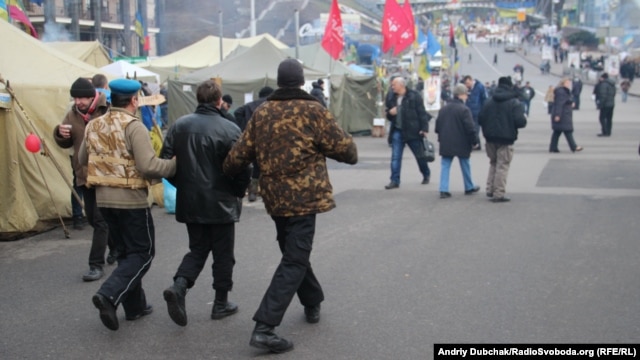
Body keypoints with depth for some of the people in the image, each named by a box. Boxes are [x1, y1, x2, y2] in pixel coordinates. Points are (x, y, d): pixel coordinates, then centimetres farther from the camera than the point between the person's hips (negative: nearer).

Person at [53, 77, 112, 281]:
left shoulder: (107, 112, -14)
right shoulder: (72, 115, 5)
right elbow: (66, 144, 14)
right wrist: (61, 134, -8)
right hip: (84, 175, 7)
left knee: (100, 220, -5)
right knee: (93, 218, 18)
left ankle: (96, 265, 1)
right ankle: (116, 247, 40)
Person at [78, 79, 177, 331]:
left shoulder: (94, 126, 5)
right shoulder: (133, 126, -16)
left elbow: (83, 158, 16)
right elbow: (148, 166, -23)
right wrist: (174, 165, -10)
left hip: (103, 198, 7)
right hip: (131, 199, -7)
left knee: (126, 251, 18)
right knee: (143, 252, 4)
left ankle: (135, 305, 22)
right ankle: (109, 295, -14)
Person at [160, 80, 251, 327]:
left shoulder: (179, 125, 0)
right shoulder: (229, 130, -14)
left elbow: (165, 161, 2)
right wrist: (238, 194, 5)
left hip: (189, 203, 4)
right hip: (221, 204, -4)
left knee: (197, 249, 17)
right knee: (223, 254, 10)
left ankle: (179, 286, -6)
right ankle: (221, 304, 18)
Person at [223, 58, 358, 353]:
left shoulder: (261, 112, 6)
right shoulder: (313, 110, -8)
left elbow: (240, 154, 9)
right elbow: (344, 149, -8)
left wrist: (228, 172, 28)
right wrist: (351, 150, 15)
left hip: (275, 197, 6)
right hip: (303, 196, -6)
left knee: (294, 253, 24)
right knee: (294, 261, -4)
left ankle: (313, 304, 40)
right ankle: (264, 327, -12)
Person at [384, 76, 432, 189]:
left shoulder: (414, 96, -7)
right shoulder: (392, 98, 11)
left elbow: (422, 113, -9)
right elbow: (389, 116, 20)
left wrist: (424, 129, -15)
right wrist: (390, 113, -4)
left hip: (412, 131, -5)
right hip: (397, 131, 5)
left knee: (420, 155, 10)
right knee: (395, 157, -2)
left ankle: (426, 175, 31)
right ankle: (395, 181, 2)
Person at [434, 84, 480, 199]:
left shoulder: (444, 109, 7)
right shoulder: (464, 110, -14)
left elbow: (438, 126, 13)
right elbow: (470, 128, -16)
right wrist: (474, 141, -5)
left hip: (446, 144, 5)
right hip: (461, 144, -4)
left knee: (445, 166, 4)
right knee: (465, 166, 12)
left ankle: (443, 190, -5)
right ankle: (469, 188, 26)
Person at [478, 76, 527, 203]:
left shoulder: (489, 102, 5)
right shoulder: (515, 103, -9)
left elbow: (481, 119, 1)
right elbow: (520, 122, -18)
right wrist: (524, 119, 4)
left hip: (490, 139, 5)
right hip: (506, 139, -5)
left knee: (493, 163, 21)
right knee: (502, 166, 1)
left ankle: (490, 189, 17)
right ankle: (499, 194, 0)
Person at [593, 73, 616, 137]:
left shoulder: (604, 84, -15)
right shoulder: (612, 84, 15)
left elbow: (603, 95, -21)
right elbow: (613, 94, 18)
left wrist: (600, 104, -17)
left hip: (606, 104, -9)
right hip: (612, 104, 9)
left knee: (602, 118, -4)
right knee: (609, 119, 12)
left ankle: (605, 132, -9)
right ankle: (608, 132, 14)